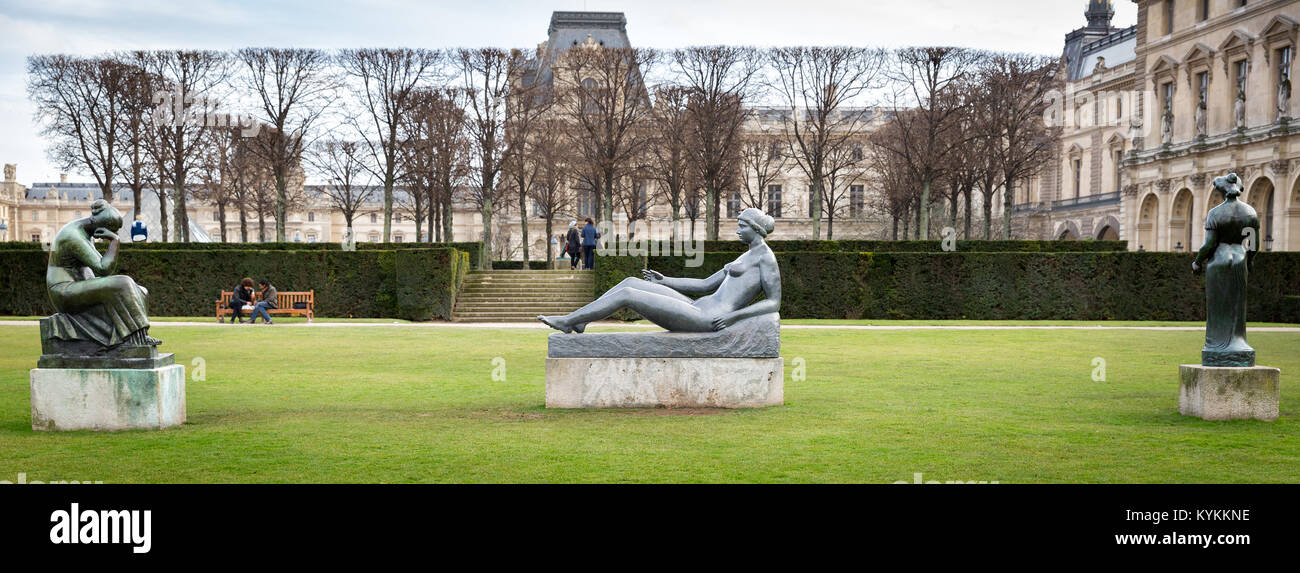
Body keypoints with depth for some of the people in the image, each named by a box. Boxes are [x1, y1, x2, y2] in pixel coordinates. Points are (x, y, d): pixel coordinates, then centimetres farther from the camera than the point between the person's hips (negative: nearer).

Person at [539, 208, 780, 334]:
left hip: (706, 319, -10)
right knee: (631, 282, 4)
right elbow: (705, 285, 28)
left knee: (626, 294, -11)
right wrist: (665, 281, 25)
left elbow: (774, 302, -12)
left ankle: (568, 320, -1)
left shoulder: (766, 256, -4)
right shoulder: (746, 258, 26)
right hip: (698, 309, 10)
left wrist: (734, 315, -22)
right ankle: (578, 320, 4)